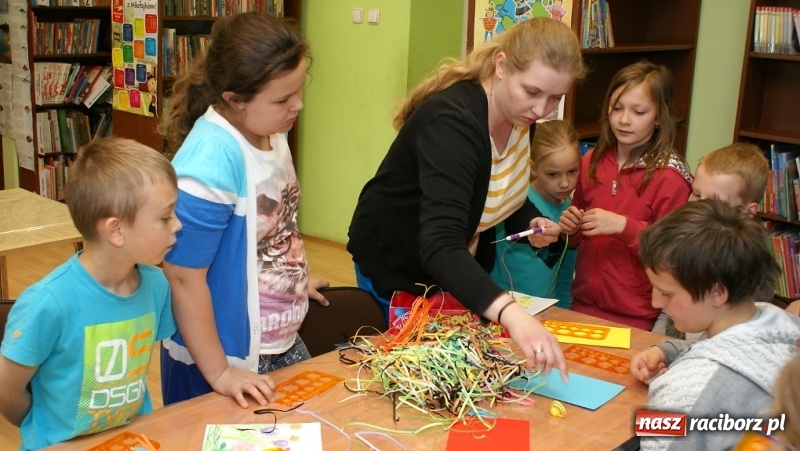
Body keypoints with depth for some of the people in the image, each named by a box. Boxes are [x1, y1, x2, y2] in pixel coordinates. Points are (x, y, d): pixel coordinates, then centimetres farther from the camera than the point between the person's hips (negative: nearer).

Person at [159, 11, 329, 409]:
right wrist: (218, 374, -17)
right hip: (230, 362, -7)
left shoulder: (271, 132, -4)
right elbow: (184, 276, -22)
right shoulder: (211, 160, -26)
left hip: (283, 343, 7)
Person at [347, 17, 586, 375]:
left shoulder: (519, 116, -10)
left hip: (460, 268, 8)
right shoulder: (452, 121, -35)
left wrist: (531, 222, -12)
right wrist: (510, 313, -62)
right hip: (397, 270, -7)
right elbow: (439, 246, -47)